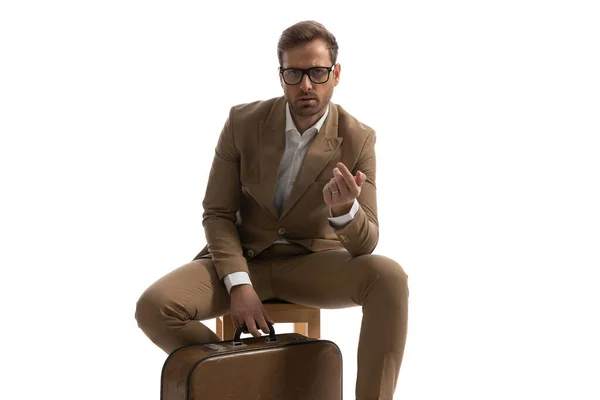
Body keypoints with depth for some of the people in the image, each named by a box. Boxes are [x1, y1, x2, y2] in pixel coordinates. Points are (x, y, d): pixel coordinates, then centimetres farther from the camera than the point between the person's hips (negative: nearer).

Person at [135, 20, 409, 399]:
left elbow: (365, 244, -14)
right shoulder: (243, 122, -10)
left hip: (313, 262, -1)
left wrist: (344, 210, -39)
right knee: (154, 307, -23)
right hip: (244, 257, 1)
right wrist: (239, 283, -20)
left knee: (390, 277, -31)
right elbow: (217, 213, -4)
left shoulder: (358, 140, -12)